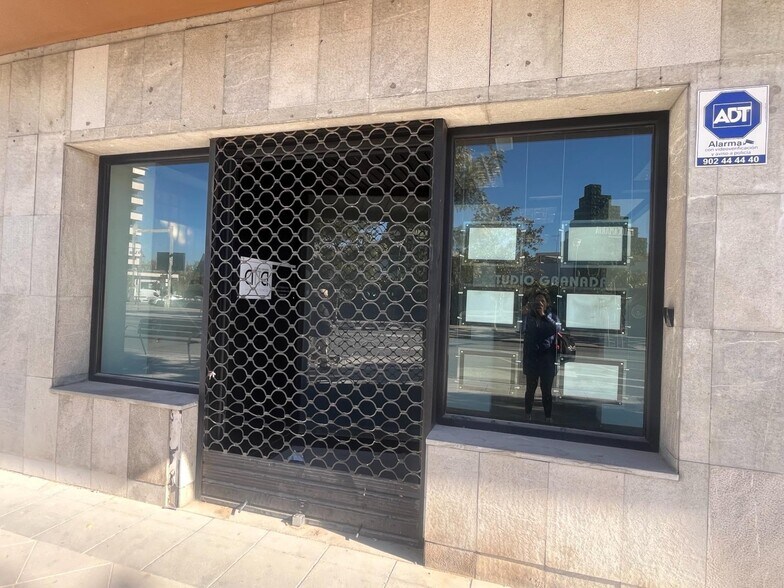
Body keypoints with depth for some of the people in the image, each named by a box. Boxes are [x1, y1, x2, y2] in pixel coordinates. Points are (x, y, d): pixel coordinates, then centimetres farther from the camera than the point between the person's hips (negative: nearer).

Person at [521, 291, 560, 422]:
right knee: (530, 389, 5)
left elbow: (557, 328, -12)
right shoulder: (528, 316, 5)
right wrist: (524, 314, -21)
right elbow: (521, 329, -9)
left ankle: (548, 417, 14)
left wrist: (544, 315, -16)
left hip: (547, 359, 0)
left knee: (547, 390, 5)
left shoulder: (552, 316, 6)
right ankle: (527, 415, 15)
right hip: (531, 358, 0)